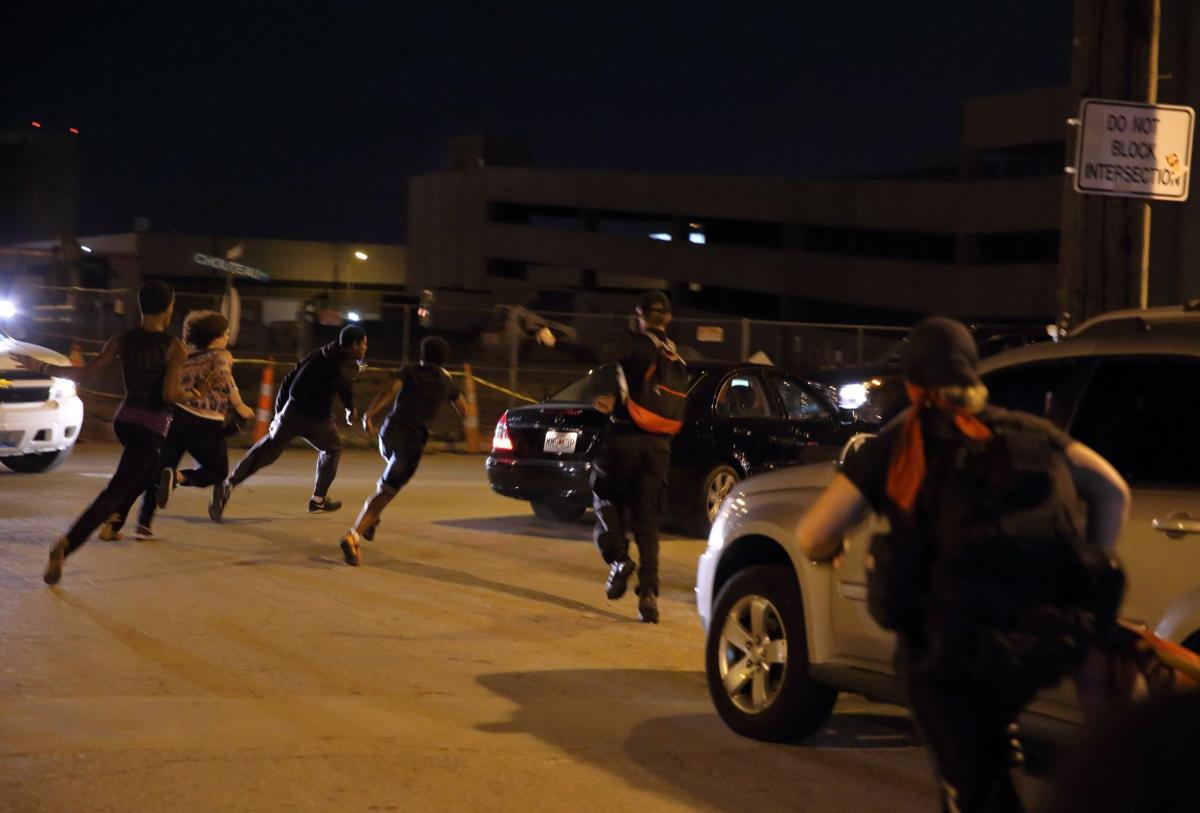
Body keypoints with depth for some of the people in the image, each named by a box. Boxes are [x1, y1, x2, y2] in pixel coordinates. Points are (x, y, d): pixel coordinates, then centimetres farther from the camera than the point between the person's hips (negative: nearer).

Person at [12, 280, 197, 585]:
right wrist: (194, 395, -1)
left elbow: (85, 373, -3)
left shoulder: (122, 341, 0)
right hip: (151, 428, -6)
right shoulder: (174, 348, -14)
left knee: (150, 466, 35)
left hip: (124, 420, 7)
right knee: (116, 490, -10)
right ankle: (66, 545, -28)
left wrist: (40, 367, 9)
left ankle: (111, 517, 29)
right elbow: (170, 394, -22)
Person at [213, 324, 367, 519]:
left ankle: (230, 484, -12)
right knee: (332, 448, 24)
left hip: (292, 410, 5)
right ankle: (318, 499, 26)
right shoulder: (348, 363, 2)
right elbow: (344, 383, -18)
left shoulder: (318, 354, 19)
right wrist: (350, 408, -6)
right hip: (317, 419, -4)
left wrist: (279, 409, 22)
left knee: (267, 450, 8)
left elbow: (289, 379, 18)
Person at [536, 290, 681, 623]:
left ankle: (618, 557, -5)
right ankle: (648, 592, -3)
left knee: (606, 497, 17)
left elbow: (604, 359, -23)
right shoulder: (674, 354, 14)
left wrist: (556, 343, -21)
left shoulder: (635, 342, -4)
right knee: (647, 520, 7)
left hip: (626, 435, -5)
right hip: (659, 443, 5)